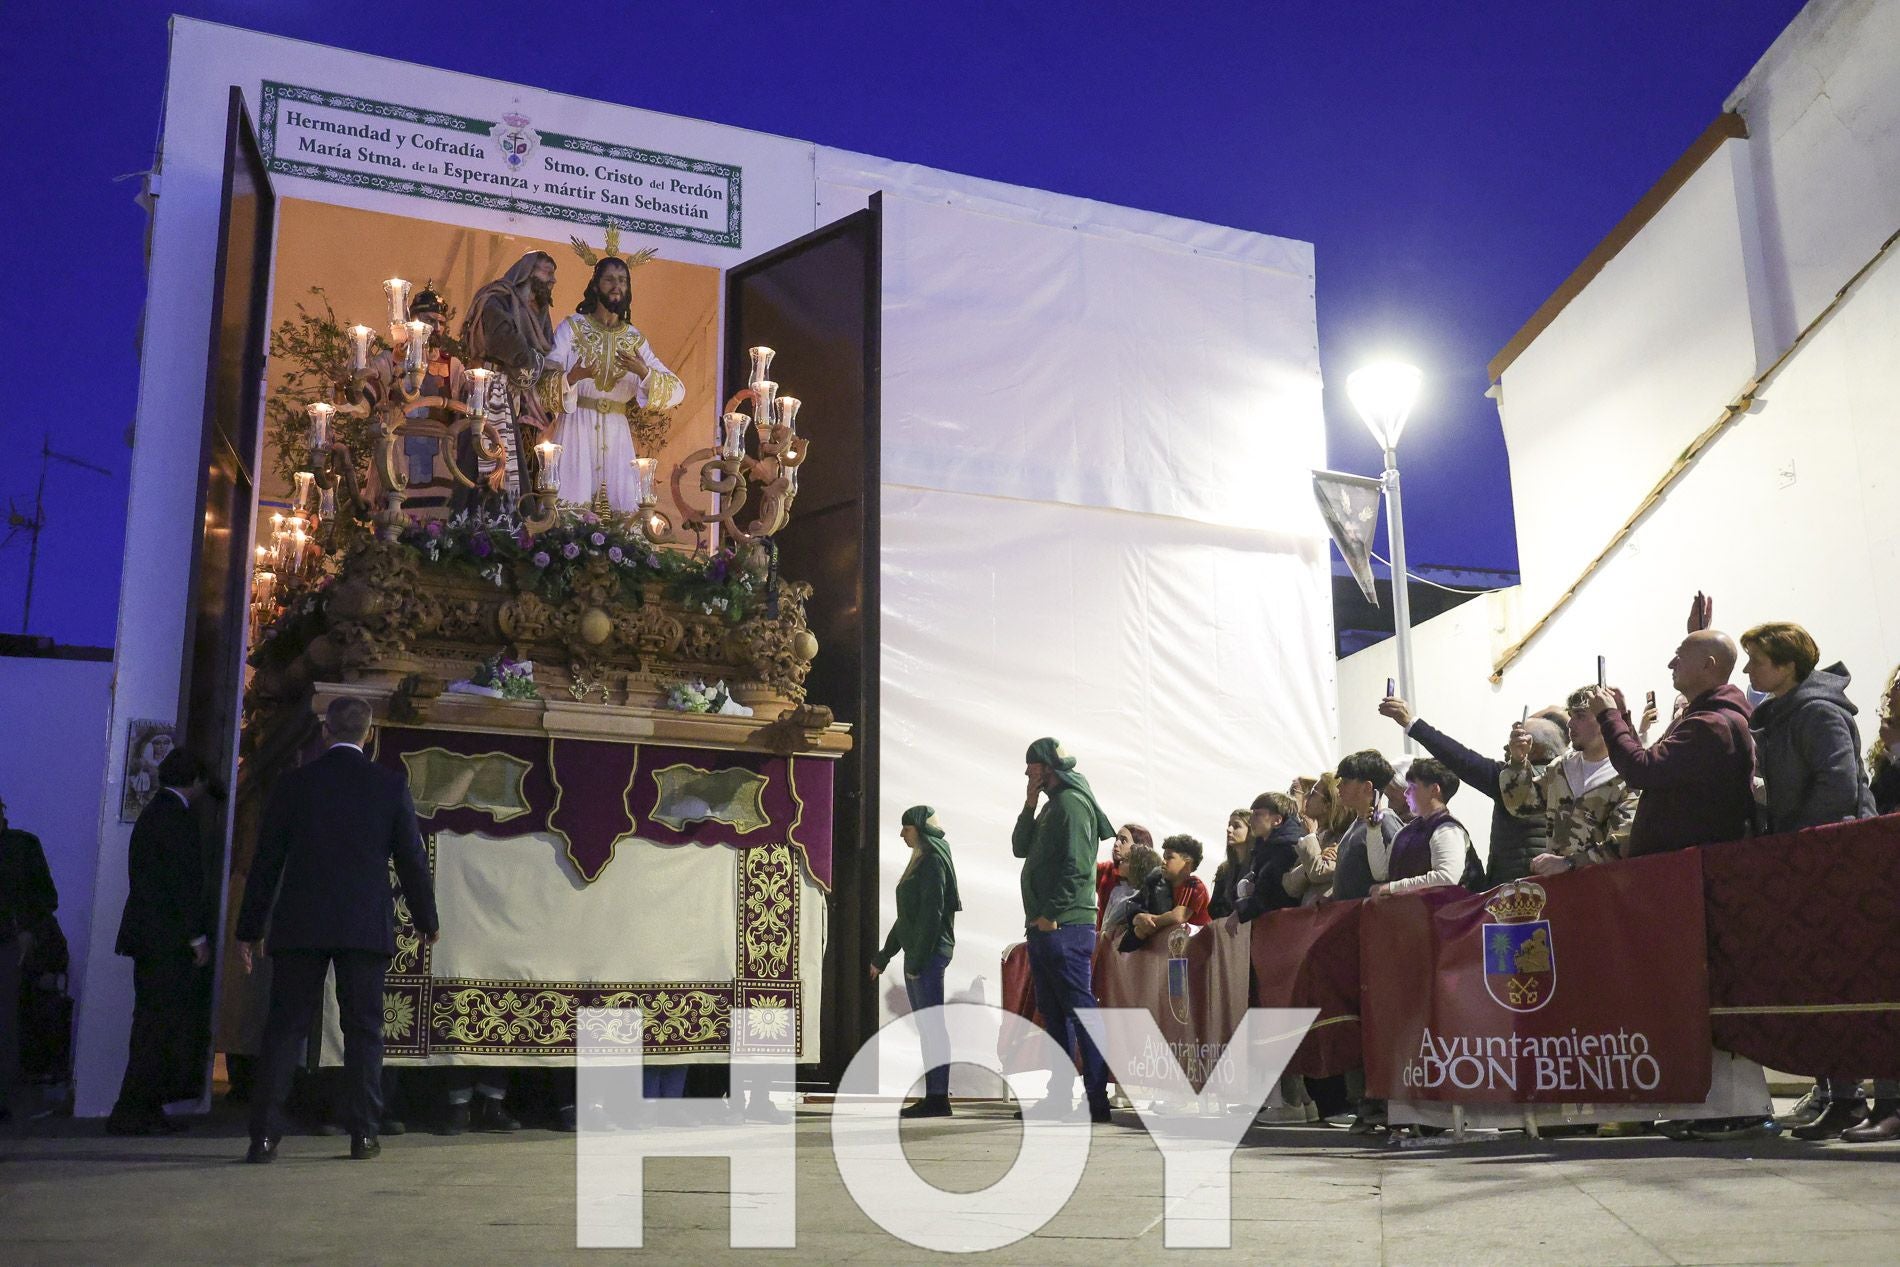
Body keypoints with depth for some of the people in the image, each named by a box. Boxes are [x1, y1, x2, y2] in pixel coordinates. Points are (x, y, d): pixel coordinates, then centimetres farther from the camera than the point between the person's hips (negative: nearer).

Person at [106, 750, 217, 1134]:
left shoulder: (154, 812, 18)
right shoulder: (176, 815, -12)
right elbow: (183, 879, -17)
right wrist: (198, 936, -13)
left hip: (148, 934, 10)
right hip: (167, 938, -10)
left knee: (155, 1025, 12)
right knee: (160, 1026, -7)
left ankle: (146, 1109, 15)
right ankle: (131, 1113, -6)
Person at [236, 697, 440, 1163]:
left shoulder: (293, 783, 1)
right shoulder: (390, 785, 0)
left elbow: (266, 860, 3)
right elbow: (412, 859, 4)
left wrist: (248, 930, 11)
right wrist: (427, 920, 17)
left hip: (299, 926, 0)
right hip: (367, 927, 0)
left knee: (284, 1028, 5)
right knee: (363, 1029, 6)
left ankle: (264, 1134, 0)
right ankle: (363, 1134, 6)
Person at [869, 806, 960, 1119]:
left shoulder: (934, 858, -9)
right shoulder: (921, 860, 21)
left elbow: (932, 912, -17)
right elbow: (908, 915, 25)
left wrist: (918, 958, -20)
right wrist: (884, 956, 25)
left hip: (929, 953, -10)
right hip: (917, 955, 10)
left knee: (932, 1025, -9)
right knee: (926, 1027, 9)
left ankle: (938, 1097, -8)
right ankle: (934, 1095, 12)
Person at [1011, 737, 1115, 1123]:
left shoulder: (1072, 803, -10)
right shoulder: (1052, 805, 20)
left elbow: (1076, 867, -19)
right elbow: (1021, 848, 19)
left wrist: (1051, 915, -20)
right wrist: (1030, 805, 9)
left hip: (1065, 928, -10)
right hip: (1044, 928, 10)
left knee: (1080, 1011, -8)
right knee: (1053, 1014, 12)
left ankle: (1097, 1099, -7)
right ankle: (1058, 1098, 17)